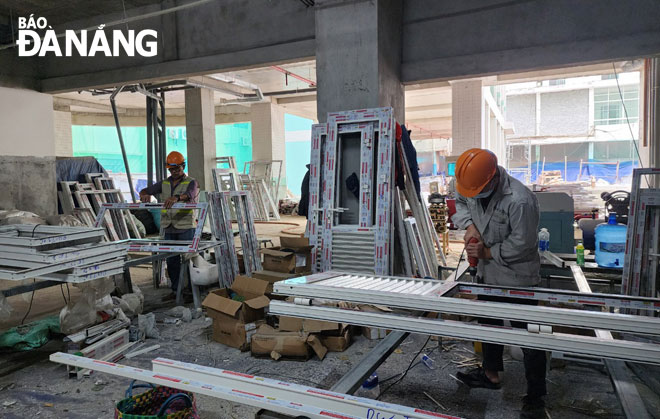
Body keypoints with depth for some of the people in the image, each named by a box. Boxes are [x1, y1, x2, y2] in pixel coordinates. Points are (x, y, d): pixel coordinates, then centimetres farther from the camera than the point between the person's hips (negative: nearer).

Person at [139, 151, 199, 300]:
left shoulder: (191, 182, -2)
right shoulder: (164, 183, 14)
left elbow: (190, 194, -25)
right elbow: (145, 191, 7)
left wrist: (176, 197, -46)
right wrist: (144, 195, -19)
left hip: (186, 228, -5)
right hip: (169, 229, 5)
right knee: (171, 260, 9)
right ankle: (175, 290, 18)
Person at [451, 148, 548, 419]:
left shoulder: (519, 200, -30)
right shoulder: (472, 186, -8)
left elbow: (521, 244, -25)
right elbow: (460, 203, 12)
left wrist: (487, 252, -17)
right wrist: (469, 225, -7)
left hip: (517, 277, -8)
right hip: (487, 273, 8)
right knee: (489, 322, 23)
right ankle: (491, 373, 45)